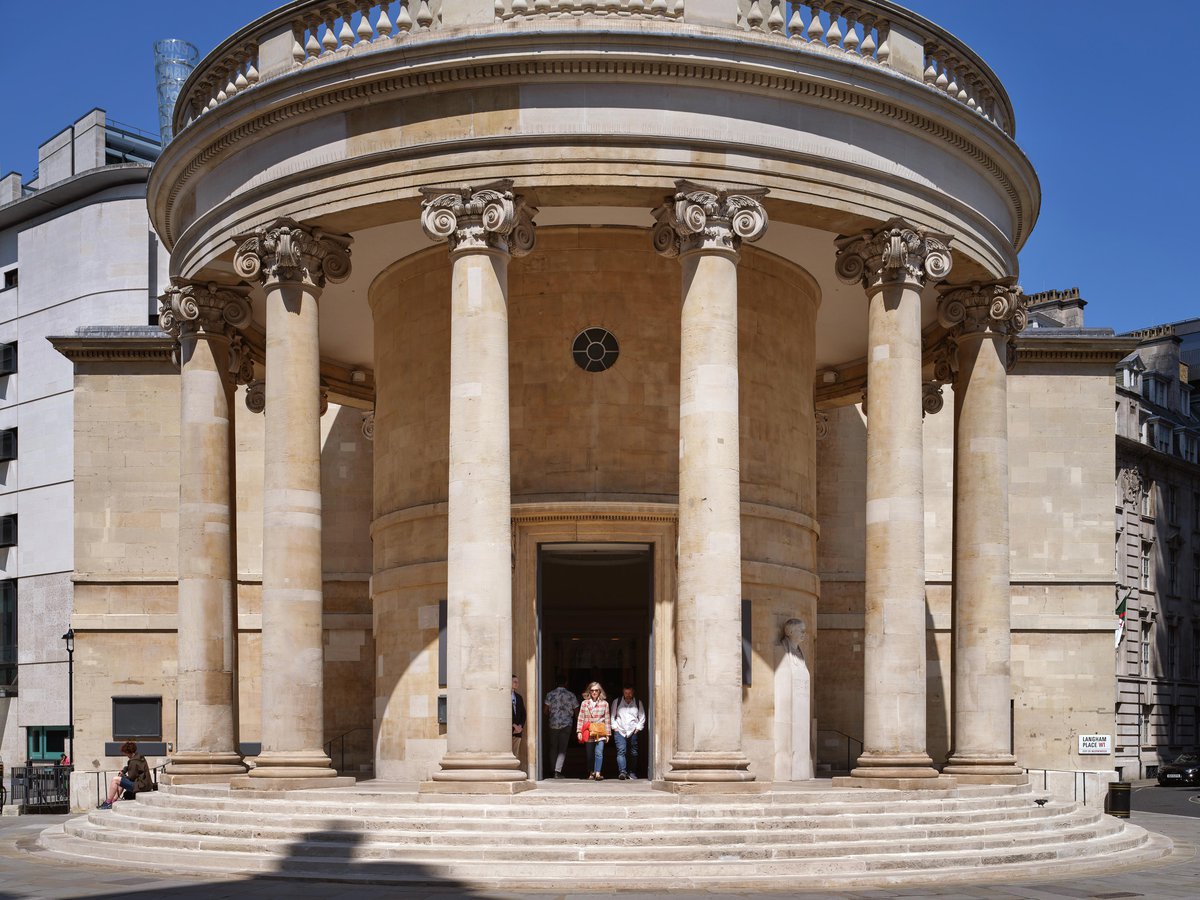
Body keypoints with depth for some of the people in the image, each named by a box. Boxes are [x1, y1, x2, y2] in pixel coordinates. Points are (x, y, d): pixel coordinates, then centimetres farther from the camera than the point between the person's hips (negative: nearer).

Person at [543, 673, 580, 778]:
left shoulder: (550, 694, -1)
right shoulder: (571, 695, -2)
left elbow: (545, 709, -3)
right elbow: (576, 710, 2)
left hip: (553, 723, 1)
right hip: (566, 724, -1)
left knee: (553, 747, 14)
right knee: (562, 749, 0)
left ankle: (554, 770, 16)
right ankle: (558, 771, -12)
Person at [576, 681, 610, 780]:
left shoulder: (604, 703, 5)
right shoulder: (584, 703, 6)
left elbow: (607, 719, 6)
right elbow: (580, 718, 5)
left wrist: (608, 733, 4)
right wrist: (579, 731, -2)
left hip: (600, 733, -2)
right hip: (588, 733, 2)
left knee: (599, 753, -14)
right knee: (590, 754, 9)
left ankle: (597, 773, -18)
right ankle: (592, 772, 22)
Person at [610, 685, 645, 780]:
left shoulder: (638, 703, 9)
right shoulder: (617, 702, 9)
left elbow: (642, 717, 10)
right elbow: (612, 716, 12)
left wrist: (638, 727, -1)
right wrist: (615, 726, 1)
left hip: (633, 732, 1)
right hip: (619, 731, -1)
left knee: (633, 753, 4)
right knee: (621, 751, -14)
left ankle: (632, 773, 11)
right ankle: (622, 772, -19)